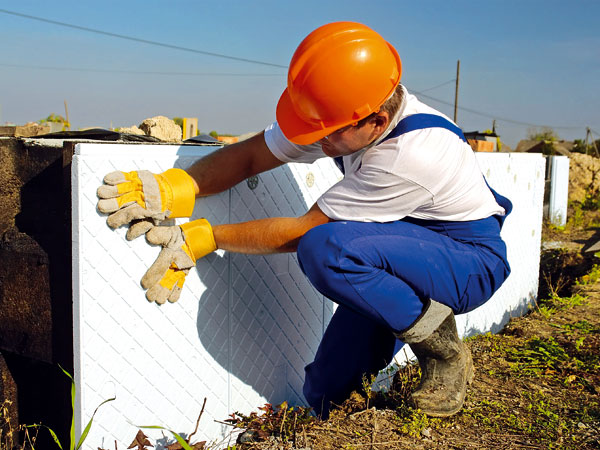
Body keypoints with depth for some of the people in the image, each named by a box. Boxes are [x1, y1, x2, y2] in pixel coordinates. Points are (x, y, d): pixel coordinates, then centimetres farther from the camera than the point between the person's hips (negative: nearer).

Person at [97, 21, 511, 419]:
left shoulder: (412, 154, -34)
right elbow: (250, 155, -8)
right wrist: (176, 187, -26)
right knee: (326, 397, 0)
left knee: (326, 248, -35)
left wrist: (203, 238, -20)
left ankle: (443, 353, -13)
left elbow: (305, 230, -27)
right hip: (404, 256, 7)